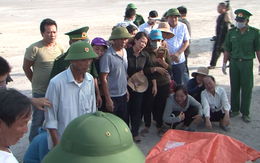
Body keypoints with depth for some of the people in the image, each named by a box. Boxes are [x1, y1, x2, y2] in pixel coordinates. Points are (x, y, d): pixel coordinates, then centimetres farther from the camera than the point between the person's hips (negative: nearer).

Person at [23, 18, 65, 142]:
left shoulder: (60, 48, 4)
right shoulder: (34, 48, -11)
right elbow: (26, 67, -1)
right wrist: (36, 82, 4)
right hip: (40, 92, -4)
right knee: (38, 121, 6)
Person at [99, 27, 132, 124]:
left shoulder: (124, 51, 6)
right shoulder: (107, 55, -19)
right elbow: (103, 78, -18)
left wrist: (126, 90, 16)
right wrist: (108, 99, -18)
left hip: (123, 95, 7)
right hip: (112, 97, -7)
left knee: (124, 123, 17)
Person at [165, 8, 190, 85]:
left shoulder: (183, 26, 1)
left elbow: (186, 42, 3)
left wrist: (178, 53, -11)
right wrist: (170, 55, -11)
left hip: (180, 60, 1)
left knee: (179, 83, 7)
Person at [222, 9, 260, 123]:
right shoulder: (231, 32, 3)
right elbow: (227, 49, 8)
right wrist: (224, 63, 7)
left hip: (247, 63, -2)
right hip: (234, 62, 2)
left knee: (247, 89, 1)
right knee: (234, 88, 10)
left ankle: (245, 113, 11)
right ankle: (235, 110, 24)